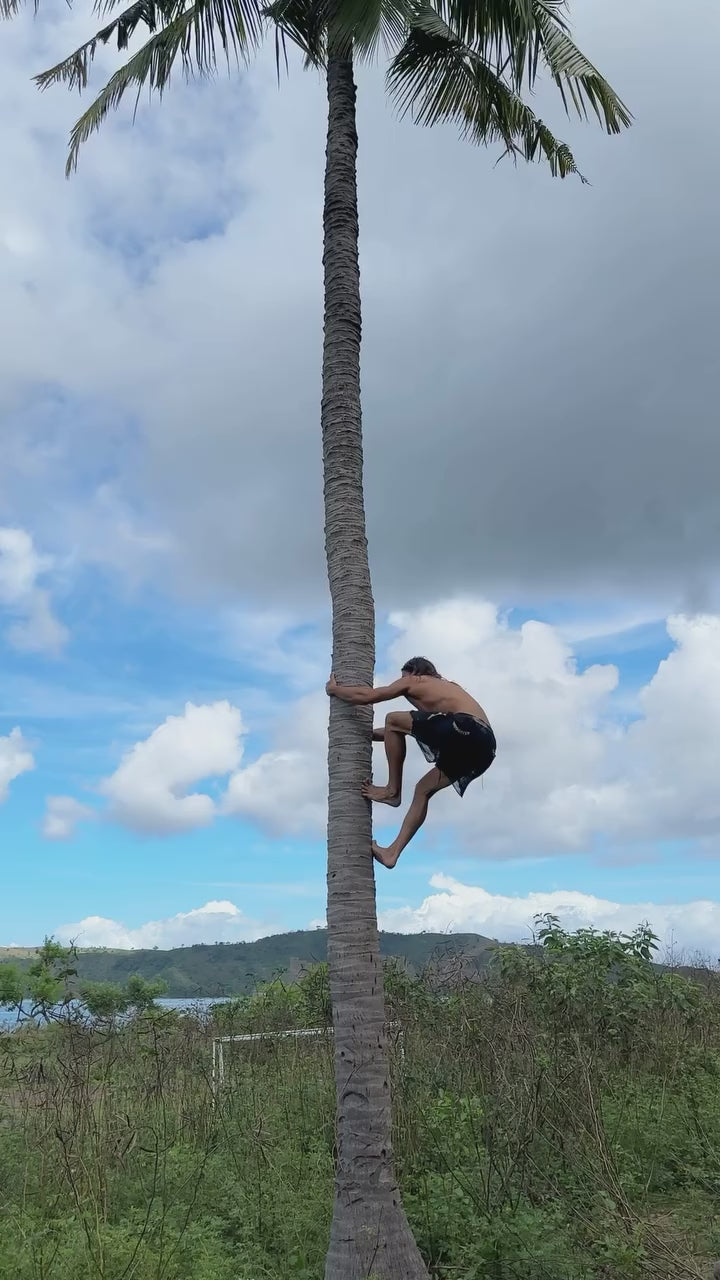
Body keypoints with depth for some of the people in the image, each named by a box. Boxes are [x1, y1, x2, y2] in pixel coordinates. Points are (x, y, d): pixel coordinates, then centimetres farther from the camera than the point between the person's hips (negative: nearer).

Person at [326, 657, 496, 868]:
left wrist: (334, 688, 29)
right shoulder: (446, 687, 38)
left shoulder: (414, 680, 15)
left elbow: (366, 696, 11)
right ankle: (393, 852, 16)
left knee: (392, 720, 4)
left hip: (465, 728, -9)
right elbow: (402, 733, 45)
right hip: (484, 748, 9)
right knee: (423, 789, 19)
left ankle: (393, 790, 7)